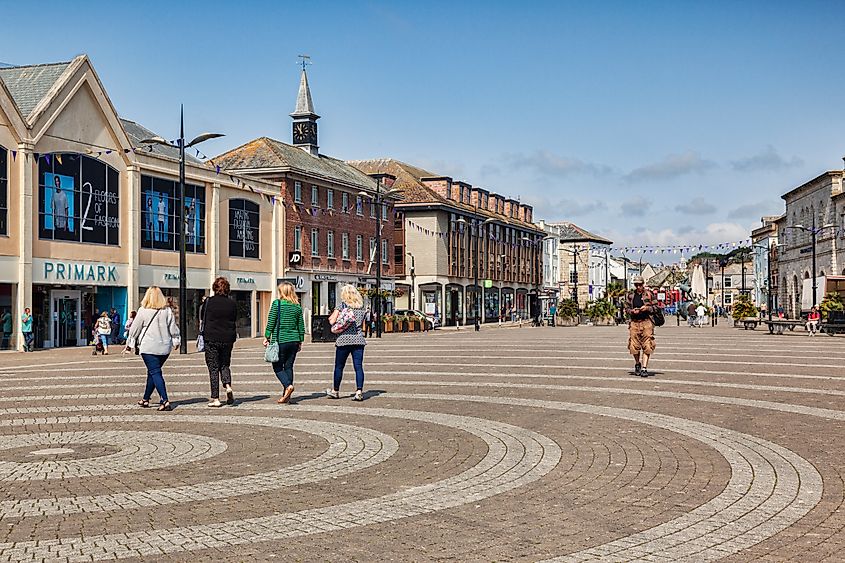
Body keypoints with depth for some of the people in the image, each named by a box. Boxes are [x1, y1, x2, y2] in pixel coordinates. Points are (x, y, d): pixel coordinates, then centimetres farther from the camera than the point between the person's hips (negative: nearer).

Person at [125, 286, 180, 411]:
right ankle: (145, 399, 27)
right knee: (152, 372, 17)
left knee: (155, 373, -6)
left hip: (148, 347, -4)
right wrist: (176, 341, 21)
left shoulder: (143, 311, -6)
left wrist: (129, 344, 12)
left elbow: (135, 328, 1)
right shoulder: (167, 311, 3)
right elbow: (173, 328, 8)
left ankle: (165, 401, -19)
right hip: (165, 347, 4)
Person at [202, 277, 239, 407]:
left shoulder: (208, 302, -5)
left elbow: (202, 320, 4)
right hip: (227, 339, 3)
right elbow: (235, 322, 10)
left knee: (213, 368, 3)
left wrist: (202, 333, 18)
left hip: (211, 339, -2)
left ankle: (215, 398, 2)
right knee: (225, 365, 18)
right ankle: (228, 386, -8)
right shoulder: (232, 303, 2)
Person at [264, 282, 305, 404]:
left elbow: (271, 322, -7)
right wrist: (300, 341, 18)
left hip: (280, 340, -4)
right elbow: (301, 326, 9)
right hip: (294, 340, 4)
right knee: (289, 366, 10)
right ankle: (286, 395, 9)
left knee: (277, 367, 5)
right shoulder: (297, 306, 6)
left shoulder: (277, 304, -7)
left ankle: (288, 385, -19)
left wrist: (267, 337, 0)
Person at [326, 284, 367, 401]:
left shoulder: (342, 306, -3)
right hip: (358, 339, 3)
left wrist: (333, 315, 11)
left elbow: (332, 321, -7)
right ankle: (359, 391, -11)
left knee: (339, 366, 10)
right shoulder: (361, 306, 10)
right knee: (358, 366, -1)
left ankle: (335, 391, 22)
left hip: (344, 339, -3)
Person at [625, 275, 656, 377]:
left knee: (647, 346, -7)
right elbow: (626, 308, 12)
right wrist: (632, 311, -8)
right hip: (634, 322, 2)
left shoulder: (649, 294, 3)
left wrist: (647, 308, -13)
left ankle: (644, 368, -4)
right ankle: (637, 364, 28)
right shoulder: (630, 295, 10)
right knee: (634, 346, 2)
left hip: (647, 322, -2)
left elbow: (655, 308, 6)